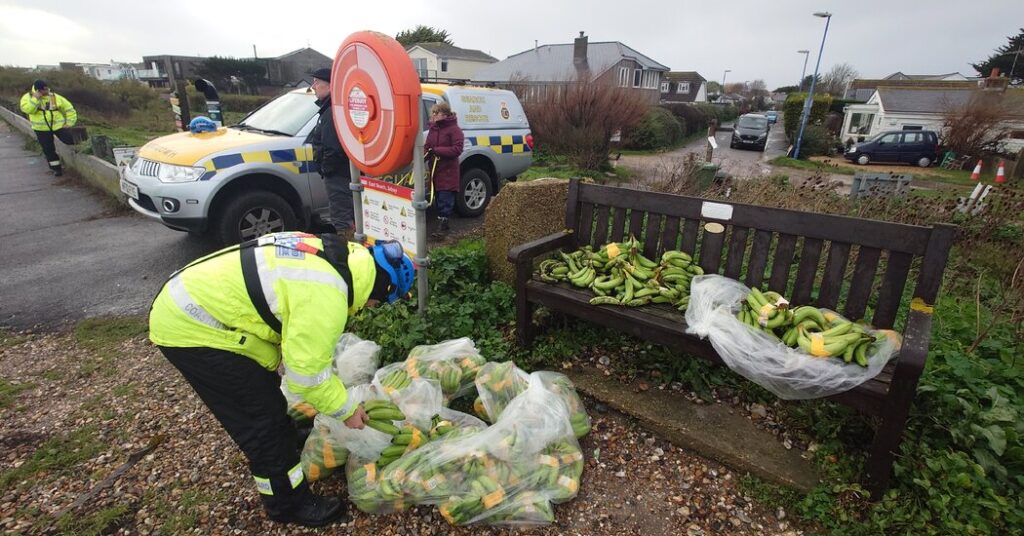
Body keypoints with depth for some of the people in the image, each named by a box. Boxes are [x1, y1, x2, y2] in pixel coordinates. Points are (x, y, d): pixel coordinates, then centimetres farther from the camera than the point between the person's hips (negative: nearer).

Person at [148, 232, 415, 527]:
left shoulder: (331, 255, 2)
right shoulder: (325, 293, -28)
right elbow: (306, 370, -20)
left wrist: (334, 381, 16)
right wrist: (346, 409, -5)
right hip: (191, 328, -9)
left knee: (264, 395, 24)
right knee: (262, 418, 0)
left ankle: (286, 445, 47)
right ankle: (289, 503, 18)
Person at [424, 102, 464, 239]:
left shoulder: (454, 129, -10)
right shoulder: (433, 128, 13)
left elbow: (457, 149, -19)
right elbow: (427, 145, 17)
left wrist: (436, 150, -21)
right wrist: (426, 152, -7)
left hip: (448, 171, -7)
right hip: (435, 169, 7)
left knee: (445, 199, -7)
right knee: (438, 197, 11)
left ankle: (442, 225, -5)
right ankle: (443, 223, 20)